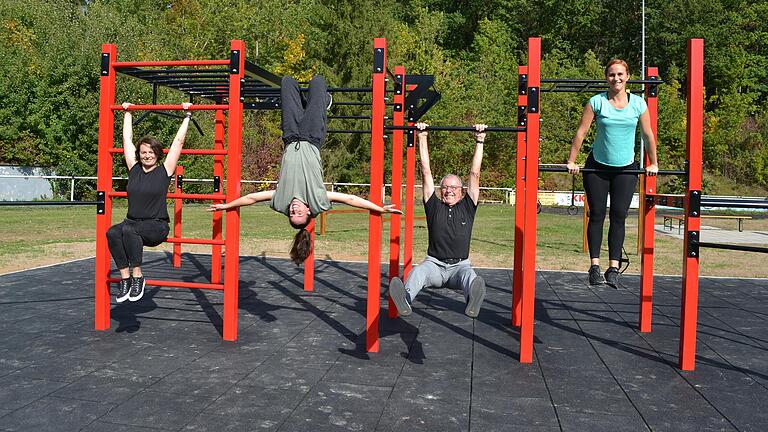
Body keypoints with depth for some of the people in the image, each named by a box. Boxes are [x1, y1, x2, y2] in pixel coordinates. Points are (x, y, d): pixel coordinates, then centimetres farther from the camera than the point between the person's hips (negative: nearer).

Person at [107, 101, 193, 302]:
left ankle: (137, 277, -23)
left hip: (157, 227, -4)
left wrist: (187, 115, 7)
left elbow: (178, 141, 3)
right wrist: (127, 112, 26)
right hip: (132, 223, 4)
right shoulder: (134, 169, 10)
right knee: (112, 232, -29)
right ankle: (125, 278, -20)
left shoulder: (164, 171, 1)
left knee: (129, 230, -34)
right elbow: (127, 139, 18)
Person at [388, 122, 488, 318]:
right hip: (435, 263, 0)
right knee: (418, 271, -35)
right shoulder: (434, 206, 13)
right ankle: (405, 300, -66)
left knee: (469, 274, -37)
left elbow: (475, 174, 10)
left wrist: (480, 141, 8)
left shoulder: (467, 207, 13)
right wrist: (422, 137, 9)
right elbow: (426, 172, 10)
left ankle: (473, 300, -71)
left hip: (459, 265, 0)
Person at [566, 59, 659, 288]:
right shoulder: (597, 102, -6)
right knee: (597, 214, -2)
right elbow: (581, 132, -4)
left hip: (626, 168, 1)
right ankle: (595, 266, 0)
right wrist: (571, 161, -5)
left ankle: (614, 268, -2)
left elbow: (648, 135, 6)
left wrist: (653, 164, 9)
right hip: (597, 166, -1)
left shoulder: (638, 103, -1)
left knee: (619, 216, -4)